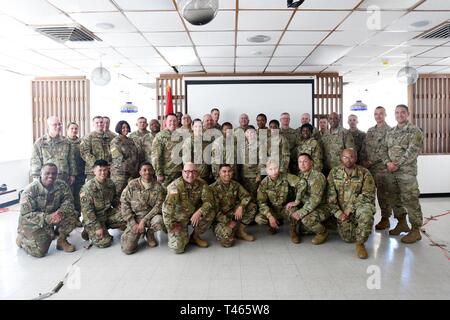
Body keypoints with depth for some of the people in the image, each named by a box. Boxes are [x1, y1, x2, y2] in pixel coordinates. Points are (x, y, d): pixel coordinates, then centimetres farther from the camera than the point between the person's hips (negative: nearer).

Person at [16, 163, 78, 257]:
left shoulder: (62, 185, -11)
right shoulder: (30, 190, -22)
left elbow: (68, 201, -10)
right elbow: (25, 215, -23)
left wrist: (60, 212, -33)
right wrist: (47, 218, -36)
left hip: (53, 216, 4)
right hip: (32, 223, -4)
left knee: (71, 216, -22)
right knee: (39, 251, -17)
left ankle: (62, 240, 2)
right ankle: (22, 238, 16)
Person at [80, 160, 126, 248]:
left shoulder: (110, 183, -1)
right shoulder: (88, 187, -20)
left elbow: (115, 200, 14)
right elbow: (87, 210, -21)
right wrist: (97, 227, -24)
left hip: (108, 214, 6)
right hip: (93, 218, -6)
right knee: (104, 242, -20)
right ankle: (89, 232, 10)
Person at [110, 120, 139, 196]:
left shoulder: (130, 141, 15)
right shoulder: (115, 141, -4)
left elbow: (136, 156, 13)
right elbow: (120, 159, -11)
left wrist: (135, 170, 3)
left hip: (132, 173, 6)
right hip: (120, 173, -5)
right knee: (119, 194, -5)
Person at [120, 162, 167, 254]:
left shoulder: (158, 186, -5)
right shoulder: (132, 184, -3)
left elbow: (159, 206, -10)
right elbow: (124, 204, -4)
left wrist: (144, 221, -19)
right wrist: (133, 223, -12)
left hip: (151, 216, 0)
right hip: (135, 218, 0)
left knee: (159, 221, -36)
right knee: (127, 249, -12)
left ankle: (150, 233, 1)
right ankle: (140, 232, 20)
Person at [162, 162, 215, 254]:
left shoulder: (201, 184, -10)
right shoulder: (175, 186, -23)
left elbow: (209, 201, -13)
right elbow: (167, 207, -26)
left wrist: (199, 212, -29)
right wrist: (171, 226, -22)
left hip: (193, 215, 4)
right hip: (178, 219, -4)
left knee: (210, 213, -21)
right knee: (178, 248, -19)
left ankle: (195, 237, 3)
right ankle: (183, 237, 21)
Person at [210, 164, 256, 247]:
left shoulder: (235, 184, 1)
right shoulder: (214, 188, -16)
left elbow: (246, 196, 2)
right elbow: (215, 210, -18)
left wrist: (241, 207, -18)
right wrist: (227, 222, -20)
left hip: (233, 214, 6)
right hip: (220, 218, -6)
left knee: (252, 206, -10)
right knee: (227, 241, -29)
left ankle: (241, 231, 0)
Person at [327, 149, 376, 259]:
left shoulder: (364, 173, -6)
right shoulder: (334, 172, 1)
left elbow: (367, 195, -11)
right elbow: (331, 195, 0)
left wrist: (350, 208, -17)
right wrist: (338, 212, -10)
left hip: (360, 205, -2)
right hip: (342, 210, 2)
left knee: (366, 212, -37)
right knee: (348, 238, -8)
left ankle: (360, 244, -16)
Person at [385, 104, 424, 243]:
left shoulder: (415, 131, -5)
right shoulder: (390, 132, 14)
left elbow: (412, 151, -14)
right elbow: (386, 149, 13)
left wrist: (397, 164, -16)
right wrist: (388, 163, -6)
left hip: (407, 172, -6)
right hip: (391, 172, 6)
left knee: (410, 201, -4)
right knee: (395, 199, 14)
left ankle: (415, 230, 7)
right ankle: (401, 223, 29)